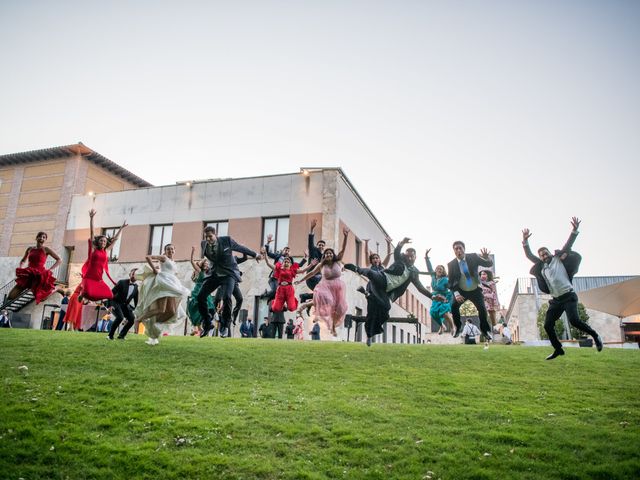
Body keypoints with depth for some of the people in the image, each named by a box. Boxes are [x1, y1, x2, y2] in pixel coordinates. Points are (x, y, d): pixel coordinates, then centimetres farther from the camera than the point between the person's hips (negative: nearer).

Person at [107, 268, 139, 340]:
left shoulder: (136, 287, -1)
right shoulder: (122, 282, -15)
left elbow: (136, 299, 7)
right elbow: (112, 292, -14)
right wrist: (110, 305, -21)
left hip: (125, 305, 5)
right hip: (116, 303, -5)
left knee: (132, 319, -12)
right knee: (120, 317, -30)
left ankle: (121, 335, 5)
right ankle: (110, 335, -12)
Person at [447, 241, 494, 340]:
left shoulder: (473, 257, -11)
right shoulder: (451, 264, -11)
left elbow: (489, 264, -10)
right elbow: (451, 282, -7)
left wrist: (486, 258, -34)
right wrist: (456, 293, -22)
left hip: (475, 290, 0)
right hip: (461, 291, 0)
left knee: (482, 308, -13)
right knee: (454, 306, -21)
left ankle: (485, 330, 12)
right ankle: (457, 327, 2)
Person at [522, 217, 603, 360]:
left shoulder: (559, 259, 4)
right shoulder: (541, 266, 13)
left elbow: (568, 245, -4)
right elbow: (529, 255, 9)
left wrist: (574, 230, -18)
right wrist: (525, 241, -6)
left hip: (568, 296, -5)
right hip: (556, 300, 5)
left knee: (574, 320, -24)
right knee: (548, 325, 0)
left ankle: (595, 335, 1)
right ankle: (558, 349, 16)